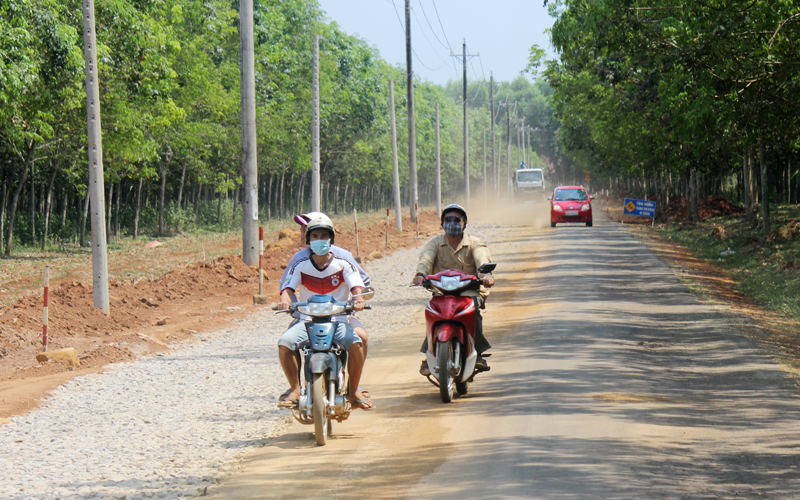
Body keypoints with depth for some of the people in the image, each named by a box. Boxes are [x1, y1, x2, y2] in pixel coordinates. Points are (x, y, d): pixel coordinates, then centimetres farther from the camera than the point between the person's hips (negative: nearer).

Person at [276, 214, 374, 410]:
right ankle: (295, 389, -11)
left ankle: (354, 390, -11)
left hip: (339, 319, -1)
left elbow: (356, 285, -7)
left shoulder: (343, 264, 4)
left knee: (355, 343, -31)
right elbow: (288, 287, -4)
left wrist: (358, 299, -31)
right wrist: (285, 300, -28)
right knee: (285, 342, -27)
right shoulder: (300, 266, 6)